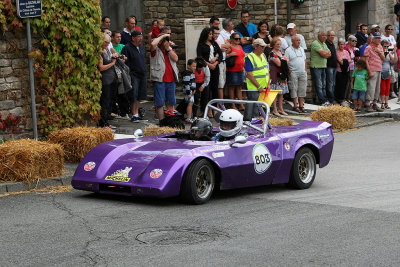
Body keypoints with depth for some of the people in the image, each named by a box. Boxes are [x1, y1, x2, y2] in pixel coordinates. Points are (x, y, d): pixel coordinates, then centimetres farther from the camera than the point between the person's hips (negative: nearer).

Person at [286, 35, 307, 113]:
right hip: (293, 73, -5)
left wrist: (305, 70, 11)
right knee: (294, 89, -3)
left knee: (302, 90, 5)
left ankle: (301, 106, 9)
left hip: (303, 73, 6)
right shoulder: (288, 50, -4)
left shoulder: (302, 49, 15)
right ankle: (295, 106, 3)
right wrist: (290, 71, -13)